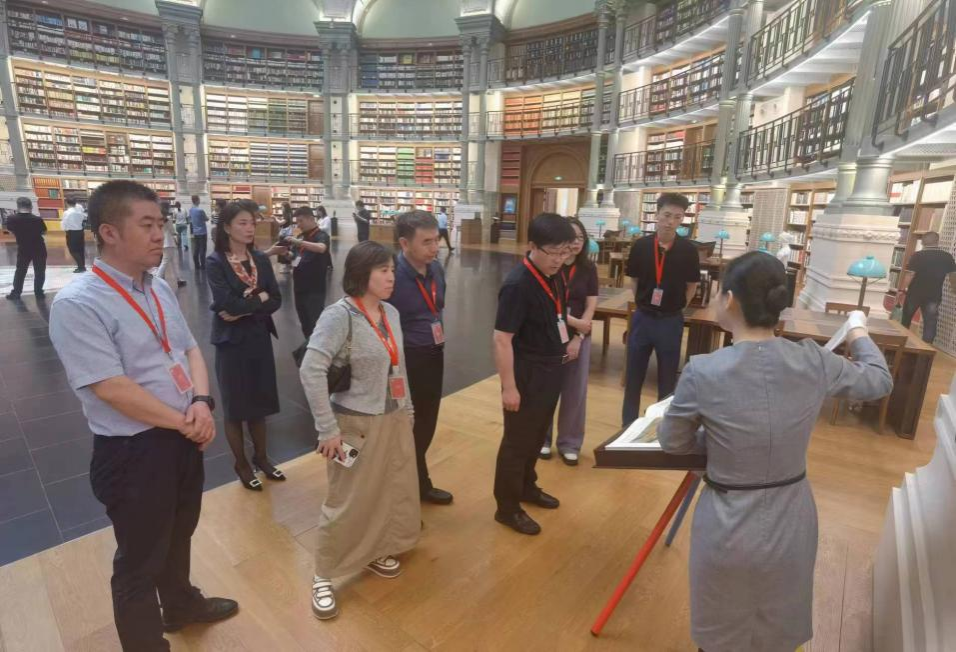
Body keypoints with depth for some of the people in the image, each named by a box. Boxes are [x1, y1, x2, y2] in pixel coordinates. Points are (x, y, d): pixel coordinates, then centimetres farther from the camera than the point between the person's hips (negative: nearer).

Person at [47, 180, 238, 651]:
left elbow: (190, 350, 6)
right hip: (132, 451, -7)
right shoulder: (77, 304, -20)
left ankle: (180, 604, 54)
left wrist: (201, 403, -12)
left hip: (183, 437, 7)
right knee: (141, 557, 14)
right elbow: (111, 388, -23)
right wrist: (186, 422, -16)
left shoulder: (159, 288, 3)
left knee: (179, 535, 28)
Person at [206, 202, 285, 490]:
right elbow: (227, 303, -21)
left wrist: (244, 310, -16)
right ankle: (241, 463, 27)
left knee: (260, 401, 14)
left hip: (260, 339, 4)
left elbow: (276, 301, -4)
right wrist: (259, 298, -9)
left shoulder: (261, 259, 3)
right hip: (232, 342, -4)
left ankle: (261, 457, 32)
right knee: (235, 404, 9)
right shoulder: (216, 262, -10)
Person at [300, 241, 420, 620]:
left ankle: (375, 553, 44)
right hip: (358, 424, -7)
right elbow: (311, 371, -25)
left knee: (394, 493, 19)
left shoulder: (391, 313, 4)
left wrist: (407, 411, 13)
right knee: (347, 502, 7)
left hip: (395, 421, 7)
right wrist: (328, 429, -24)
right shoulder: (340, 315, -18)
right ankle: (323, 576, 30)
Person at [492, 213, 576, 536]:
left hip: (550, 371, 8)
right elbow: (502, 339, -24)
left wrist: (568, 337, 10)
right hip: (526, 375, -8)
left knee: (538, 436, 23)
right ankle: (507, 508, 25)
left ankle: (527, 486, 45)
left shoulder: (554, 276, 2)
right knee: (518, 441, 7)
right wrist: (509, 386, -23)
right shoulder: (518, 284, -24)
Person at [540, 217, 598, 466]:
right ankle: (541, 439, 26)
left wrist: (578, 337, -10)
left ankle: (569, 443, 24)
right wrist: (574, 322, -18)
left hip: (579, 337, 3)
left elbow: (591, 306, -1)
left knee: (575, 392, 8)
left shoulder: (589, 268, 2)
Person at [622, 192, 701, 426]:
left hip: (671, 321, -1)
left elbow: (692, 286, 4)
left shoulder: (688, 250, -8)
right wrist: (643, 302, 5)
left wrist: (676, 307, 3)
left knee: (667, 379, 12)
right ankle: (628, 426, 25)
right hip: (642, 317, 1)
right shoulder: (641, 246, -6)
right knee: (633, 376, 10)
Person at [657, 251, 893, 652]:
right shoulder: (813, 362, -13)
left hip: (730, 528, -3)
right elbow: (879, 381, 10)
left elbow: (671, 442, -7)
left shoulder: (703, 372, -24)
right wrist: (858, 332, 28)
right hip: (792, 524, 4)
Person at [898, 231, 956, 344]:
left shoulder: (917, 256, -12)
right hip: (934, 296, 2)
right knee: (930, 324, 2)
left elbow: (909, 275, -17)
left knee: (906, 320, 15)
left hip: (914, 293, -2)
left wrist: (902, 290, -13)